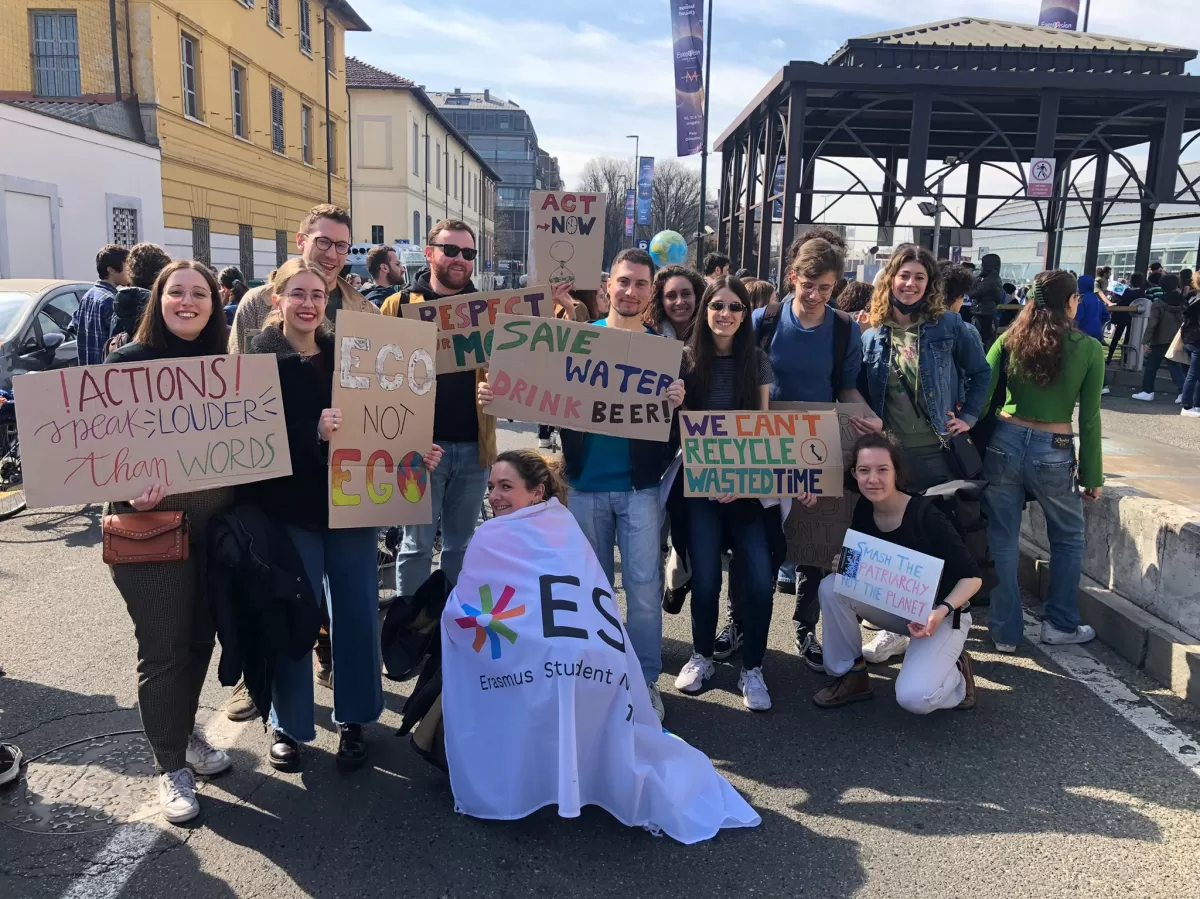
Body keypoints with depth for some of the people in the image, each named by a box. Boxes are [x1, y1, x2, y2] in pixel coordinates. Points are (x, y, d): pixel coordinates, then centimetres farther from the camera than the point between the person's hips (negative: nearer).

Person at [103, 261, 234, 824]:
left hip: (213, 523, 5)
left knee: (201, 636, 15)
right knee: (163, 648, 2)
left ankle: (186, 732, 38)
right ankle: (171, 766, 19)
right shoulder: (129, 362, -8)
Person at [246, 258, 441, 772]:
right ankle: (287, 725, 24)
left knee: (358, 614, 7)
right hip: (291, 508, -3)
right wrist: (313, 433, -30)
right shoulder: (260, 358, -4)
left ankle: (352, 719, 24)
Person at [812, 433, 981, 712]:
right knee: (832, 587, -21)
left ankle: (956, 676, 9)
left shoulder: (926, 516, -25)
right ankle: (853, 675, -3)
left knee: (913, 697, -26)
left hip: (941, 615, -5)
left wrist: (942, 610, -35)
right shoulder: (863, 511, -10)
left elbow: (972, 576, -19)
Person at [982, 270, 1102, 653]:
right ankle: (1060, 624, 28)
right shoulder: (1089, 349, -4)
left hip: (1004, 443, 2)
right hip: (1053, 453, -2)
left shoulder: (1010, 339, 0)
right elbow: (1089, 420, -3)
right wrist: (1092, 475, 5)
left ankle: (1005, 630, 17)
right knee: (1068, 538, 21)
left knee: (1002, 539, 10)